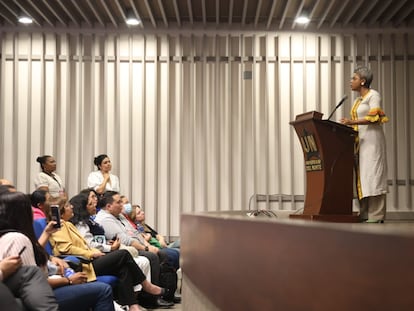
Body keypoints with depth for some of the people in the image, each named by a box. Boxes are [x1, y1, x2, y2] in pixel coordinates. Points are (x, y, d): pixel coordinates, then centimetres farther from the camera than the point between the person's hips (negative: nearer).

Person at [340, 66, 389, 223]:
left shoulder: (373, 95, -3)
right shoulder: (358, 100, 22)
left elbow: (374, 118, -16)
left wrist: (352, 122, -22)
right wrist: (349, 124, 6)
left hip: (371, 140, -8)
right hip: (359, 141, 8)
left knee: (371, 175, -11)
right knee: (360, 176, 3)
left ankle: (376, 215, -11)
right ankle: (364, 213, 3)